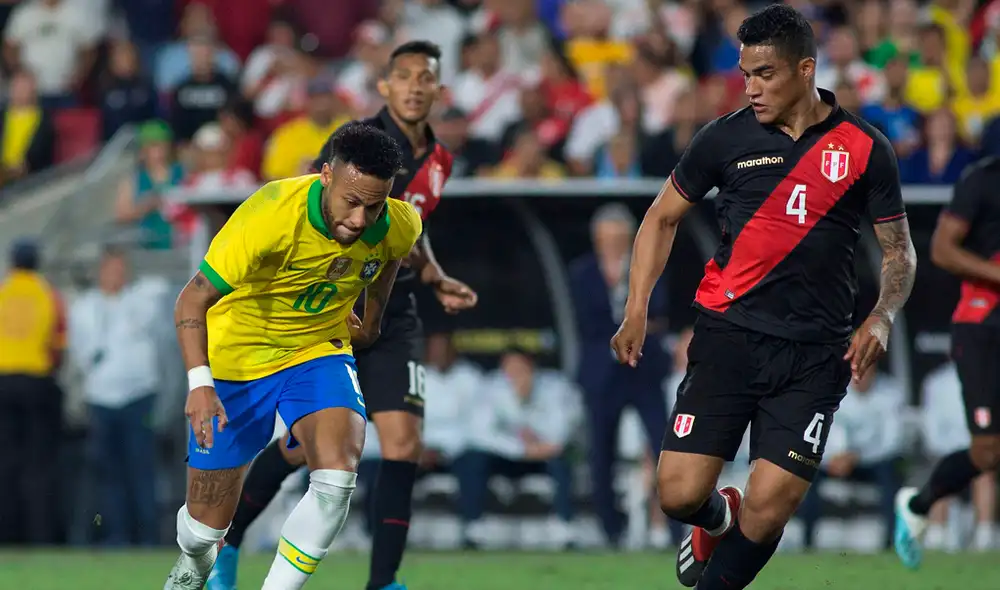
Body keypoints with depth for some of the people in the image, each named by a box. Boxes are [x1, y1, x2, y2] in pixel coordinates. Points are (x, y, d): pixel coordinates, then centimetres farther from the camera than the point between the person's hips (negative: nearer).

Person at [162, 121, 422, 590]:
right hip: (237, 358, -3)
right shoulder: (269, 217, -33)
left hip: (319, 351, 3)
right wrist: (199, 383, -40)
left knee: (337, 477, -28)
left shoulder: (398, 226, -17)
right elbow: (191, 301, -29)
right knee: (207, 526, 6)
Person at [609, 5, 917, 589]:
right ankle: (718, 518, 28)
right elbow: (663, 218, 15)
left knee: (769, 510, -10)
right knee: (681, 493, -9)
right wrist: (637, 311, 4)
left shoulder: (865, 149, 2)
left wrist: (881, 318, -9)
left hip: (814, 354, -1)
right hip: (729, 334, 1)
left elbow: (899, 251, 10)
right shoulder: (727, 137, 3)